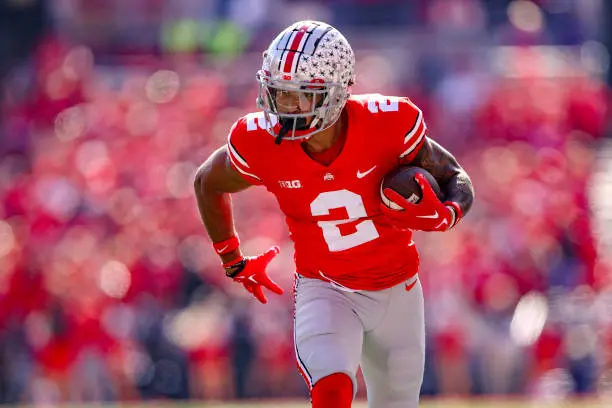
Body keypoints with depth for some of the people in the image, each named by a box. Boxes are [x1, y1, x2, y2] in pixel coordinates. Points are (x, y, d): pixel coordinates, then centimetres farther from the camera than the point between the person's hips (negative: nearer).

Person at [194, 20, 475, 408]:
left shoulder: (387, 125, -24)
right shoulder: (261, 144, -19)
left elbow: (457, 179, -9)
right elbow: (208, 183, 3)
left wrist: (443, 215, -31)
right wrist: (234, 262, 10)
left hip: (396, 291, 1)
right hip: (324, 289, -1)